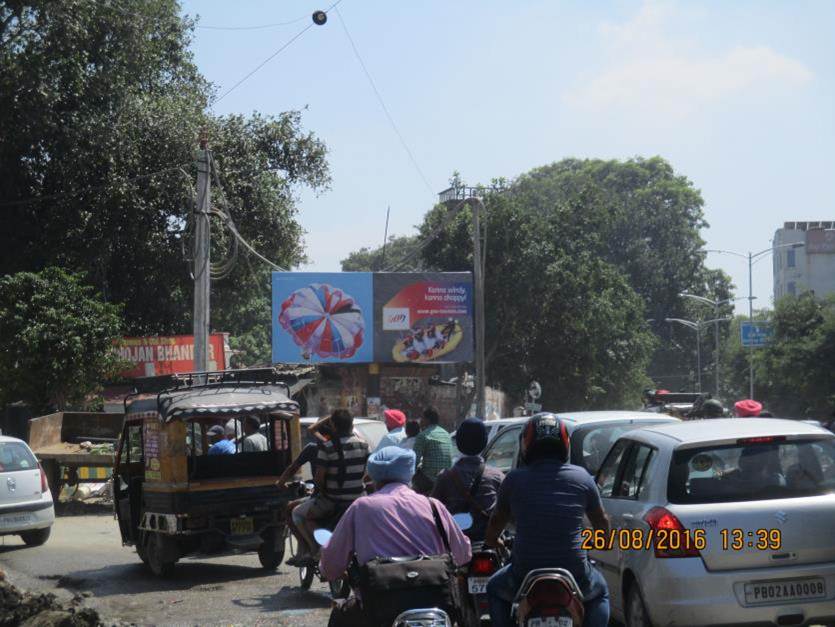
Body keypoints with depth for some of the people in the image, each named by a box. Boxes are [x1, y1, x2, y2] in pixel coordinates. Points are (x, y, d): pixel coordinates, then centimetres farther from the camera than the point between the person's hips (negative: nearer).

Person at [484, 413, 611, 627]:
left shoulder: (514, 479, -2)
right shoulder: (581, 477, -1)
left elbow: (497, 521, 13)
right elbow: (602, 523, 12)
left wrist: (491, 541, 35)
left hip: (525, 574, 0)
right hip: (575, 573, 0)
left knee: (495, 589, 31)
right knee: (600, 593, 32)